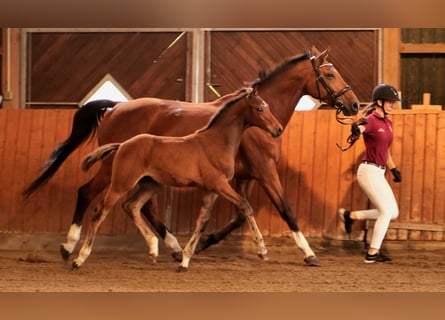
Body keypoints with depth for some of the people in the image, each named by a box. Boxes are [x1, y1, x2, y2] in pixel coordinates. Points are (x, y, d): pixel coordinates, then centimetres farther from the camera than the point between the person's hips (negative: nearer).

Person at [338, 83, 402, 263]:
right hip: (369, 170, -9)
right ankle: (372, 253, -1)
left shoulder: (388, 123, 12)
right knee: (386, 211, -8)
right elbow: (357, 130, -36)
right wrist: (356, 129, -58)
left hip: (379, 173, 9)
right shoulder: (370, 120, -13)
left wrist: (394, 169, 20)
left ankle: (350, 215, 17)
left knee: (392, 213, 10)